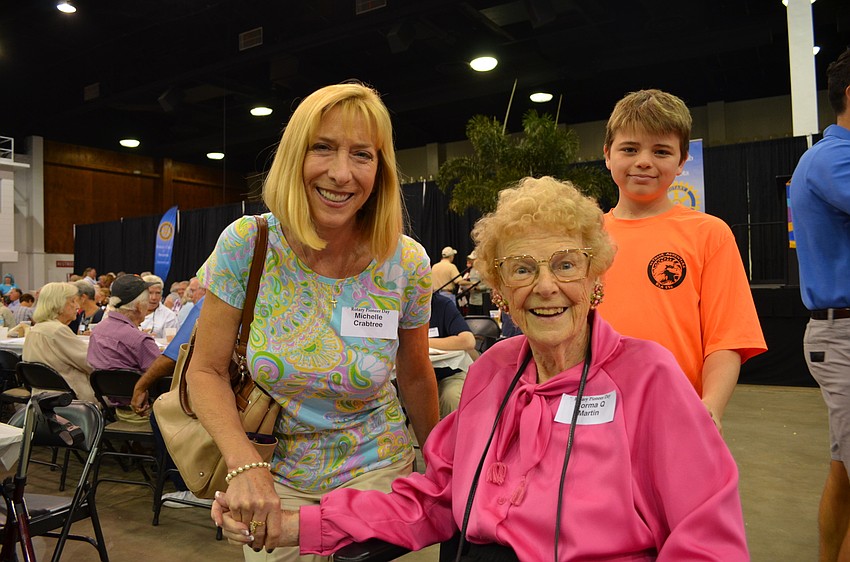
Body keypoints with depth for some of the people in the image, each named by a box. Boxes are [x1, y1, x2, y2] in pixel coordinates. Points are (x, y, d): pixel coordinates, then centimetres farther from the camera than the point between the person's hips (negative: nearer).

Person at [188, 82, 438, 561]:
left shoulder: (407, 264, -16)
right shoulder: (246, 245, -18)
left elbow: (415, 377, -1)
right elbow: (207, 370, -9)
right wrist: (244, 464, -24)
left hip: (377, 472, 0)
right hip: (276, 479, 1)